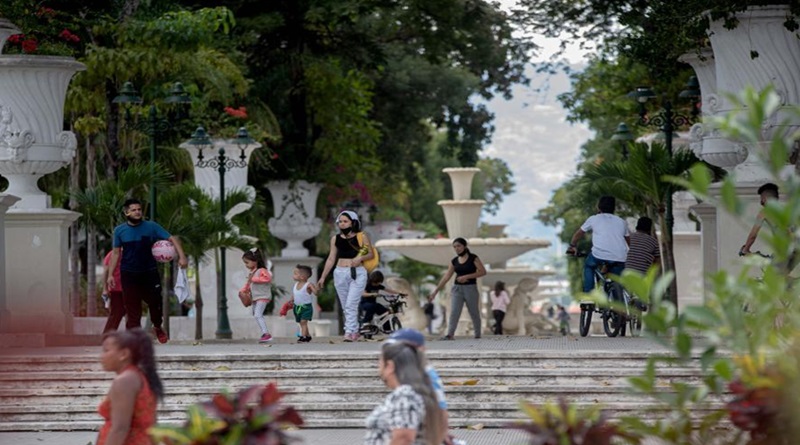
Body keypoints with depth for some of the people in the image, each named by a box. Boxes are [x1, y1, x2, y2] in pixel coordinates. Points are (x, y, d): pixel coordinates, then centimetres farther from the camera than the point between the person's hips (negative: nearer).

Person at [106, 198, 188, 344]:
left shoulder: (151, 227, -3)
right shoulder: (119, 230, 2)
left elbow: (172, 239, -7)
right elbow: (116, 252, 8)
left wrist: (181, 256, -21)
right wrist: (111, 274, 2)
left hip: (149, 272, 0)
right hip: (129, 274, 0)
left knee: (155, 302, 3)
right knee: (132, 308, -2)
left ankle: (157, 328, 32)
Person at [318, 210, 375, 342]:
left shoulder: (361, 237, 0)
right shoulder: (335, 239, 9)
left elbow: (371, 254, 5)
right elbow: (331, 259, 13)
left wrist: (360, 258, -16)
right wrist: (322, 277, 11)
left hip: (358, 273, -4)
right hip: (340, 273, 4)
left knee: (351, 305, -14)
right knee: (345, 306, 7)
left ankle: (349, 332, -17)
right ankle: (355, 331, 17)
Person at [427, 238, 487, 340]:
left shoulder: (473, 258, -4)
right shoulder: (454, 261, 7)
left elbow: (483, 272, -10)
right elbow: (446, 277, 7)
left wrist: (466, 276, -17)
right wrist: (435, 291, 3)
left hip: (471, 288, -3)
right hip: (457, 289, 3)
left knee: (474, 313, 5)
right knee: (454, 312, -10)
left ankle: (478, 335, 17)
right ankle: (449, 335, -18)